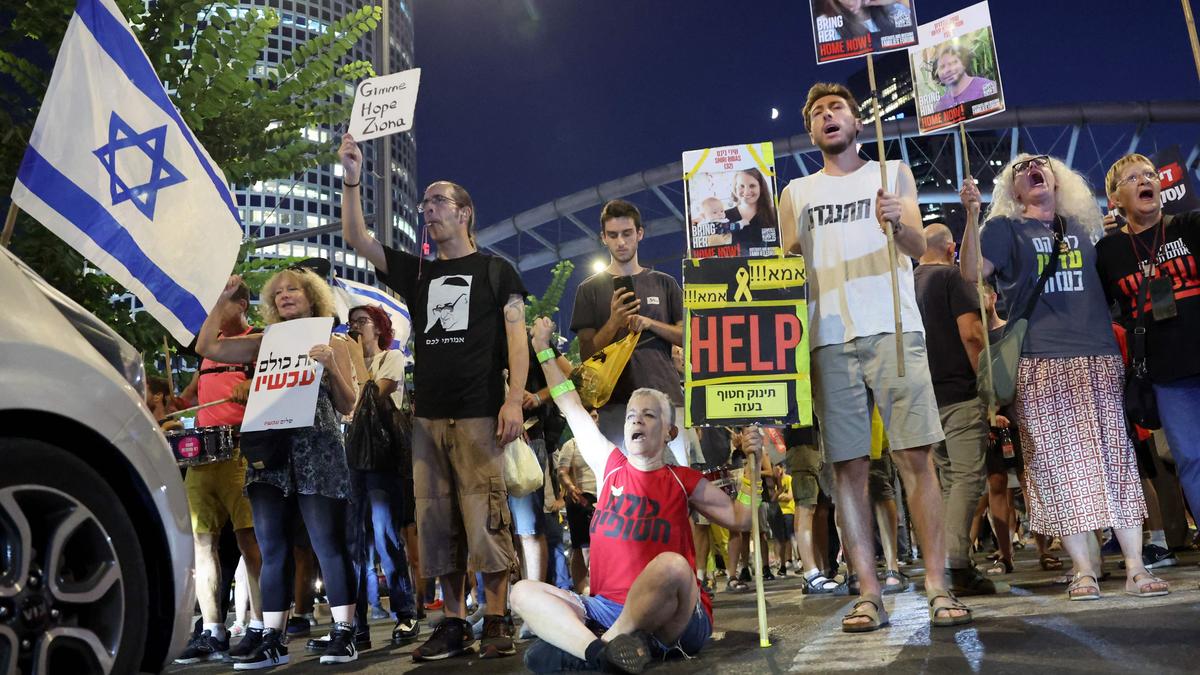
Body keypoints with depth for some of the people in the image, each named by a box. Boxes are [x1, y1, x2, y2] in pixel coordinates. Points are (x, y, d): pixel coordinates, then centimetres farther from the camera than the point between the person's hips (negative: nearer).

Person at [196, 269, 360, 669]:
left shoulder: (333, 345, 7)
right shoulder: (265, 343, 15)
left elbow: (347, 407, 2)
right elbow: (205, 347, 10)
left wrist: (331, 367, -13)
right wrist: (224, 300, 8)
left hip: (317, 452, -3)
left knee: (329, 545, -5)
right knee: (272, 549, 5)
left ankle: (344, 635, 0)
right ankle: (272, 640, 11)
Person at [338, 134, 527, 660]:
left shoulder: (496, 271, 6)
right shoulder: (417, 273, 19)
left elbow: (516, 339, -2)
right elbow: (357, 240, 12)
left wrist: (514, 400, -13)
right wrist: (352, 180, 2)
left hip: (479, 414, -5)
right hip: (429, 415, 5)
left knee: (485, 518, -6)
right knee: (436, 520, 4)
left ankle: (496, 623, 3)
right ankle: (453, 624, 12)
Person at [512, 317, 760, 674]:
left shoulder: (684, 481, 6)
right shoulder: (611, 466, 12)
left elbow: (740, 517, 11)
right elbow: (571, 406, 17)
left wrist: (752, 462, -1)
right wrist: (543, 348, 21)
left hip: (676, 619, -4)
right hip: (607, 608, 4)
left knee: (672, 564, -37)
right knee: (523, 592, -11)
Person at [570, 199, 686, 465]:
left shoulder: (664, 283, 14)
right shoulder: (591, 289, 10)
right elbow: (587, 353, 3)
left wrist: (650, 323, -7)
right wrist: (614, 322, -13)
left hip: (666, 396, 1)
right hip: (616, 402, -1)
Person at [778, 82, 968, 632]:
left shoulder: (892, 173, 16)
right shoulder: (797, 193, 20)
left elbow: (917, 247, 1)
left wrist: (897, 222, -21)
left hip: (892, 330, -1)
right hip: (829, 339, 2)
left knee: (915, 458, -6)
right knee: (848, 467, -2)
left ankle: (937, 587, -1)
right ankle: (869, 595, 3)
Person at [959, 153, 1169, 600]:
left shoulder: (1082, 226, 21)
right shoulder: (1006, 228, 10)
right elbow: (971, 273, -8)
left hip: (1099, 358, 3)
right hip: (1041, 362, -3)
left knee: (1116, 458, 0)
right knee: (1059, 463, -4)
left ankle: (1135, 568, 5)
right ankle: (1084, 569, 3)